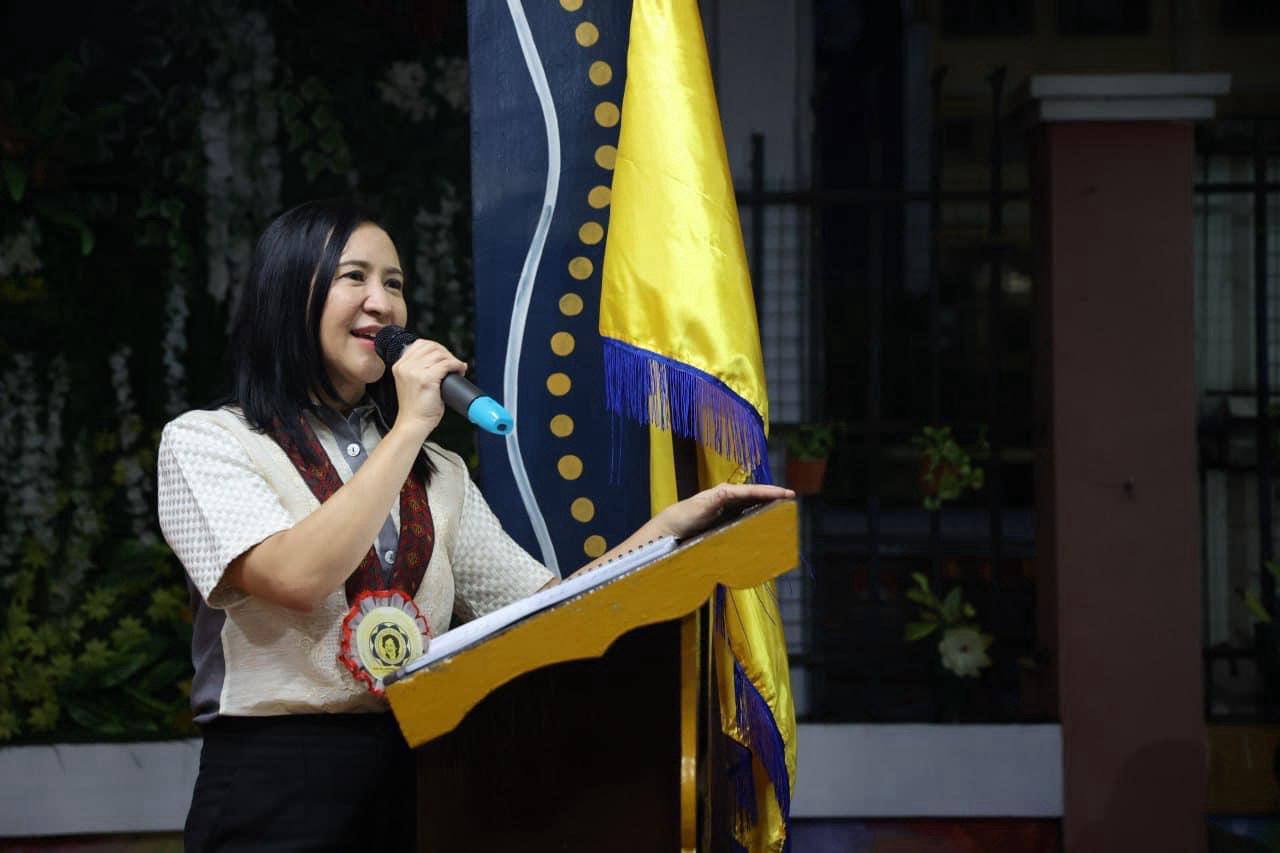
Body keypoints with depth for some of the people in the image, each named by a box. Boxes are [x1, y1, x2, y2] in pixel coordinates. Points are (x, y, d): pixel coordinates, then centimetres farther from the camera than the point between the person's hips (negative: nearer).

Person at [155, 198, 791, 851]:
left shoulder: (436, 474, 16)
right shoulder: (202, 443, 0)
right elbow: (294, 578, -18)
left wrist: (673, 525, -1)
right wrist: (410, 427, -12)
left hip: (415, 780, 5)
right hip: (279, 791, -5)